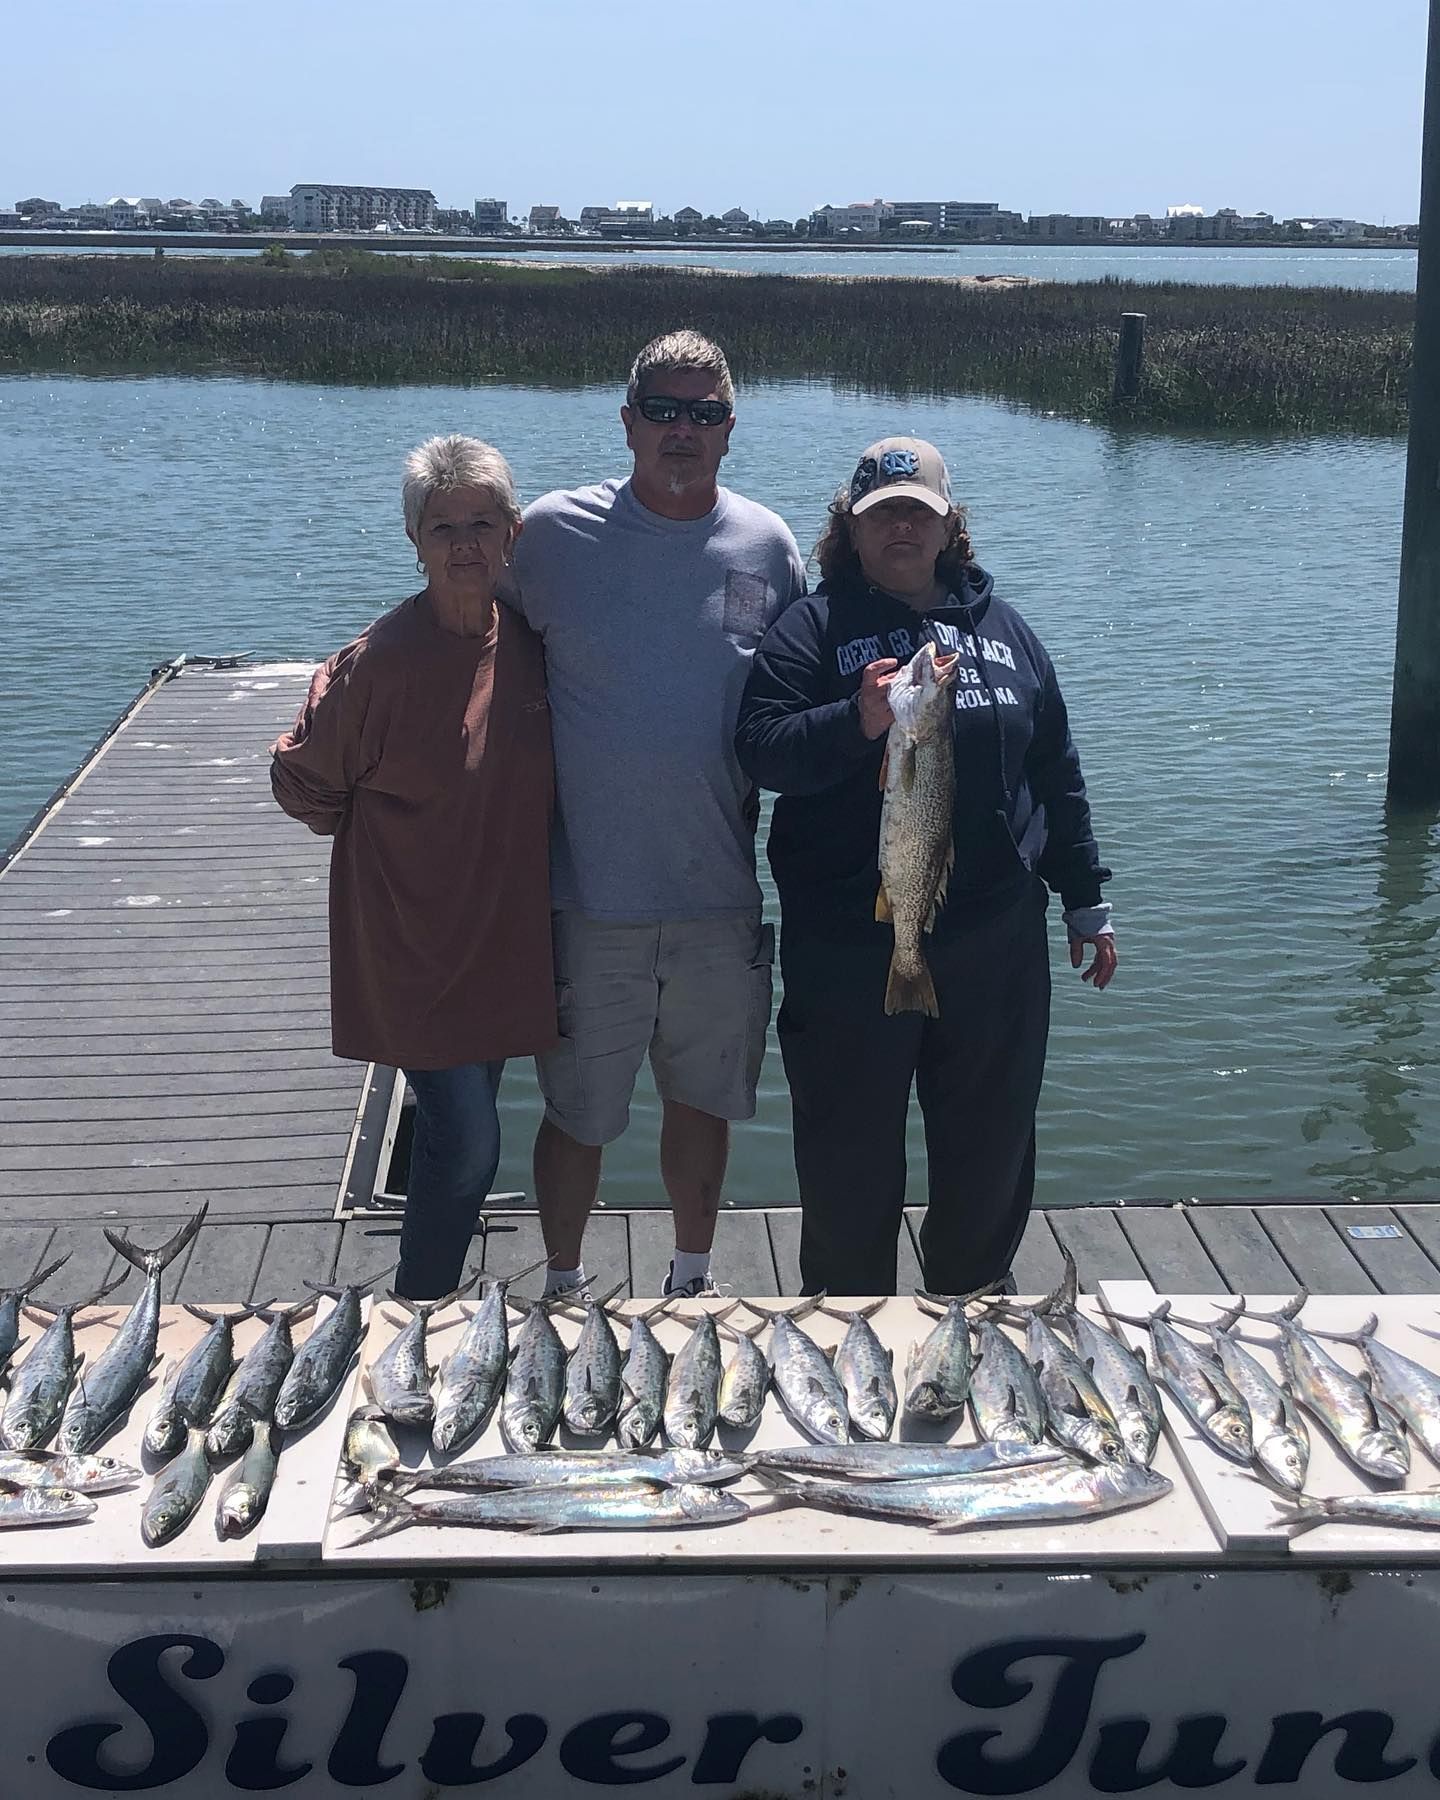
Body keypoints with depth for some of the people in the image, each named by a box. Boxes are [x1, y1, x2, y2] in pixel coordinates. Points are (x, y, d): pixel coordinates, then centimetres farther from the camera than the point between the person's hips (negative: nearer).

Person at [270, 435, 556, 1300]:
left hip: (504, 933, 6)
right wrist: (388, 842, 2)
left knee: (460, 1134, 17)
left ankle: (433, 1305, 35)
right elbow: (303, 780, -7)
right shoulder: (380, 659, -19)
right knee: (467, 1145, -8)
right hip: (415, 946, -6)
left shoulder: (527, 641, -1)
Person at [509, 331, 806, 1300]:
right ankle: (563, 1292, 31)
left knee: (703, 1099, 17)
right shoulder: (555, 532, -6)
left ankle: (693, 1278, 38)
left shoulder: (769, 546, 1)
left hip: (724, 896, 2)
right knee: (579, 1114, 9)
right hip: (592, 897, -2)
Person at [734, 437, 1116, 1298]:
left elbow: (1057, 773, 16)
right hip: (849, 945, -3)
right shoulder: (812, 630, 0)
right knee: (850, 1155, 8)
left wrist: (1087, 900, 17)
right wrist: (856, 723, -29)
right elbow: (760, 750, -12)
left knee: (992, 1144, 15)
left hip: (996, 943, 4)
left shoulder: (1003, 628, 12)